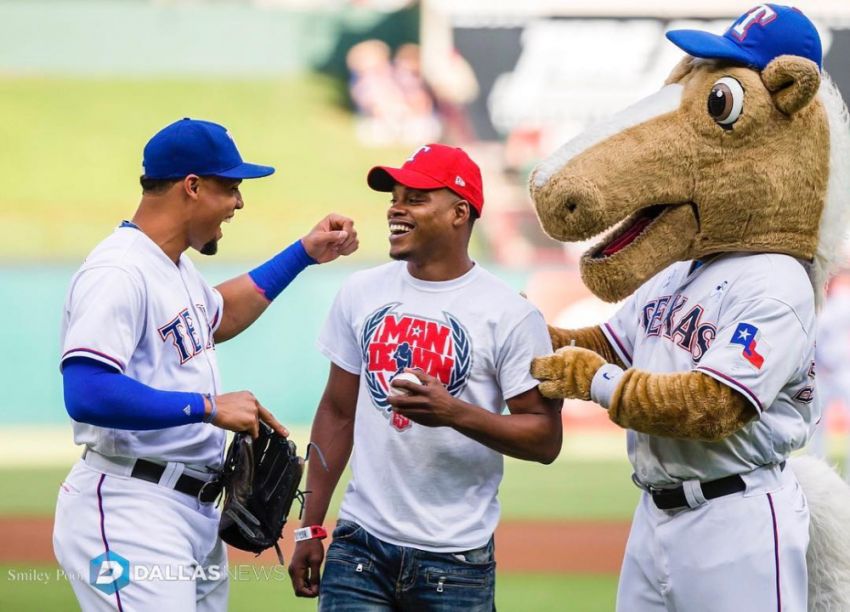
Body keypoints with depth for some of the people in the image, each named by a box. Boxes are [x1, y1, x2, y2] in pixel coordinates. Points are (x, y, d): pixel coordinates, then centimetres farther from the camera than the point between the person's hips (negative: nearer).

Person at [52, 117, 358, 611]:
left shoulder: (177, 266, 16)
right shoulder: (118, 271, -16)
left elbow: (218, 317, 39)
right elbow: (87, 395, -27)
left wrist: (305, 253, 34)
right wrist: (209, 407, -21)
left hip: (197, 512, 10)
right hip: (130, 513, -10)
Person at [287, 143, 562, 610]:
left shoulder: (510, 314, -6)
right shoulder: (361, 293, 8)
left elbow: (546, 439, -7)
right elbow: (337, 413, 14)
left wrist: (454, 413, -22)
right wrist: (310, 527, 10)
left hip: (457, 560, -3)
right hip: (360, 549, 3)